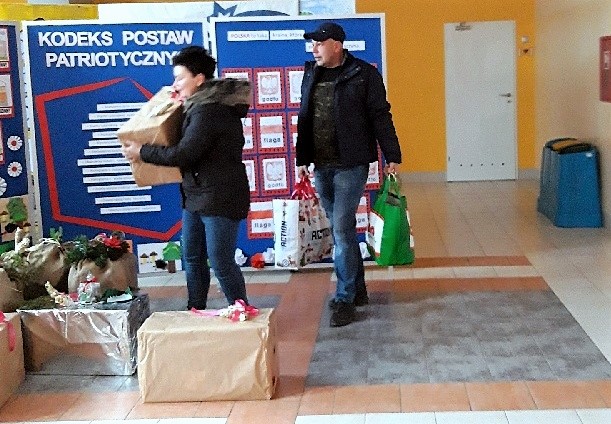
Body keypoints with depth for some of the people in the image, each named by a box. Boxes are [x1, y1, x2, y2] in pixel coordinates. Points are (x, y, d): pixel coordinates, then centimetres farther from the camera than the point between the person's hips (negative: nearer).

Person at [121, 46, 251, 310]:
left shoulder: (208, 111, -21)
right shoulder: (200, 105, 11)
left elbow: (183, 154, -24)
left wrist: (142, 152, -14)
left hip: (219, 197, -11)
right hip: (197, 194, 11)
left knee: (221, 261, -5)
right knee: (192, 257, 16)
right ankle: (195, 311, 29)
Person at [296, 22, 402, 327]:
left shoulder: (364, 74, -6)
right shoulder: (311, 74, 10)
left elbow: (380, 117, -6)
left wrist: (392, 156, -8)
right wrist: (302, 158, 17)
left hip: (351, 165, -6)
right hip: (321, 166, 6)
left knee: (342, 230, -8)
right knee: (341, 230, 13)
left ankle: (345, 298, 2)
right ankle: (358, 290, 25)